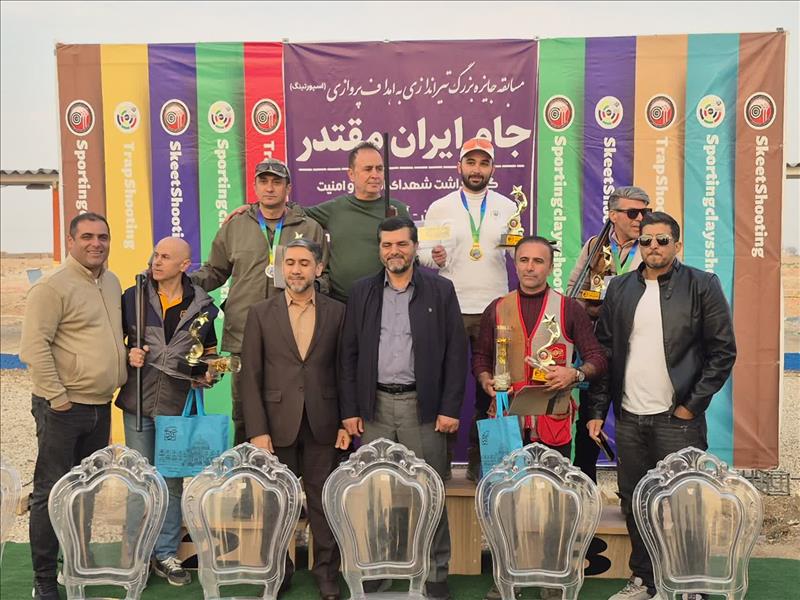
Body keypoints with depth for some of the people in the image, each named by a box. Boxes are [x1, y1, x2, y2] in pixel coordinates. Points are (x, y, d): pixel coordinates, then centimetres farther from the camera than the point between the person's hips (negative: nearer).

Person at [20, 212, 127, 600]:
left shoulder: (112, 282, 11)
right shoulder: (53, 287, -13)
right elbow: (34, 347, -17)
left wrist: (126, 364, 14)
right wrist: (58, 397, -17)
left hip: (100, 406, 8)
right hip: (63, 408, -7)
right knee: (51, 492, 1)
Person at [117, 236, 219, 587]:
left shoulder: (202, 305, 2)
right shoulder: (133, 297, 1)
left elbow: (210, 351, 14)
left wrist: (209, 373, -6)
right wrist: (128, 355, -11)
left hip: (179, 404, 0)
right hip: (138, 401, 0)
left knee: (172, 481, 8)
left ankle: (167, 553, 21)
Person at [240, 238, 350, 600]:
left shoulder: (336, 313, 4)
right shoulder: (260, 314, 3)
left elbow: (344, 371, 5)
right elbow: (251, 376, 0)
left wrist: (346, 422, 0)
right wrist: (257, 430, -6)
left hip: (322, 424, 0)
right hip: (277, 424, 0)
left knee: (324, 501, 6)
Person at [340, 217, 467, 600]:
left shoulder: (441, 290, 2)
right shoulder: (362, 292, 8)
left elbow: (456, 352, 0)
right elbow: (349, 354, 7)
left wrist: (450, 408, -6)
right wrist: (349, 410, 2)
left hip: (423, 406, -2)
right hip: (374, 405, 2)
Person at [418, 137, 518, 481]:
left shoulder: (507, 208, 9)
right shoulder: (439, 208, 6)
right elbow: (421, 253, 5)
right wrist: (434, 258, -17)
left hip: (494, 310, 1)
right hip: (450, 309, -1)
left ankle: (480, 461, 19)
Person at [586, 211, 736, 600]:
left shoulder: (702, 286, -2)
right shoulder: (620, 288, 9)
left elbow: (723, 351, -3)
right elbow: (604, 351, 9)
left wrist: (693, 405, -9)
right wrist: (597, 410, 5)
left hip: (677, 418, -4)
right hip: (629, 418, 4)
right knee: (633, 502, 11)